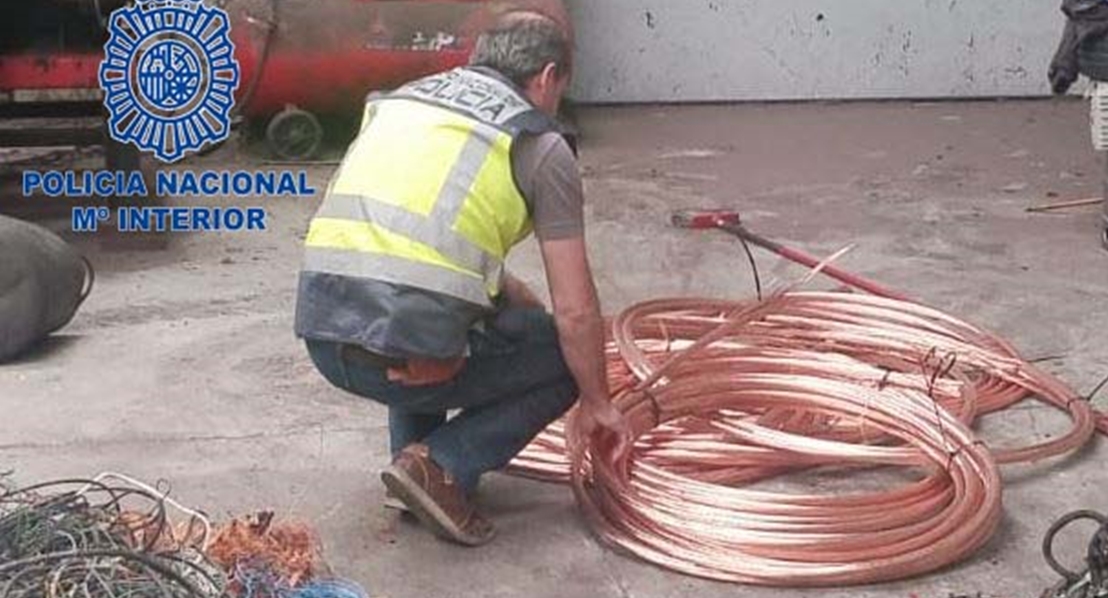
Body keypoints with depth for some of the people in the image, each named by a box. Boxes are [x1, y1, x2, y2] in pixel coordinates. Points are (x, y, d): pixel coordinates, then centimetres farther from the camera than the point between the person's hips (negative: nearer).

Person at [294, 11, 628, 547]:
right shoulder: (540, 145, 6)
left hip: (321, 335, 6)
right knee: (567, 357, 19)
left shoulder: (400, 99, 23)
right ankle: (443, 466, 1)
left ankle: (413, 452, 23)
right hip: (408, 356, -6)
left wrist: (514, 295, 38)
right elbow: (576, 312, 5)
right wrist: (598, 405, 20)